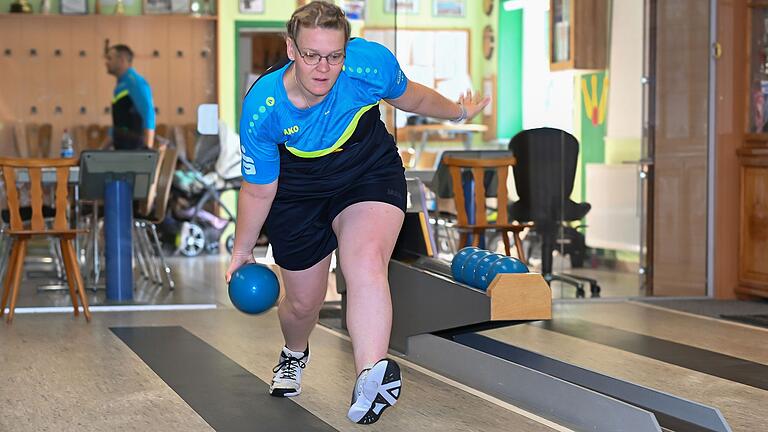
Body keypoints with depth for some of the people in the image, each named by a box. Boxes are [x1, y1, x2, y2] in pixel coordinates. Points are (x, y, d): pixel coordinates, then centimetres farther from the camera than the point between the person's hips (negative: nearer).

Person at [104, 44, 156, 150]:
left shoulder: (135, 82, -10)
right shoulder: (121, 85, 19)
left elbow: (148, 114, -20)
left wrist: (147, 149, -27)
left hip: (134, 150, -9)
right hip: (121, 149, 9)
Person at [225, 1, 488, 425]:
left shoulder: (371, 63, -28)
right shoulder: (261, 108, -29)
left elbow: (408, 96, -1)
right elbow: (258, 190, -12)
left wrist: (458, 111, 16)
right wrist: (242, 250, 0)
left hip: (370, 174, -1)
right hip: (299, 191, 1)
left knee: (366, 263, -30)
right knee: (303, 301, 12)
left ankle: (370, 379, -49)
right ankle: (294, 357, 51)